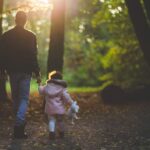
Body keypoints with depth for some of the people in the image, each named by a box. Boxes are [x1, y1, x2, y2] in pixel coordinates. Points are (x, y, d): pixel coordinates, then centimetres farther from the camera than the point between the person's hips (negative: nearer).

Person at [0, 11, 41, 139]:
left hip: (12, 71, 2)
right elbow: (33, 56, -9)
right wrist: (37, 73, -6)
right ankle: (19, 125, -18)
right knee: (24, 98, -1)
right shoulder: (30, 36, -6)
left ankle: (20, 122, 26)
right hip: (26, 72, -2)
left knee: (15, 97, 16)